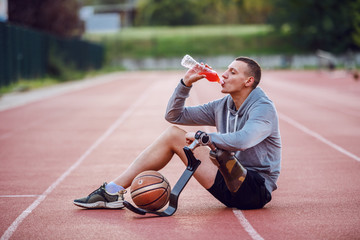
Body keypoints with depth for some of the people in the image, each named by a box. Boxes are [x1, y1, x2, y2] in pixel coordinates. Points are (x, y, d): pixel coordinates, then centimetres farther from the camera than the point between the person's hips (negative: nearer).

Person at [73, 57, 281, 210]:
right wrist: (186, 83, 0)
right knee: (172, 132, -1)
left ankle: (114, 191, -9)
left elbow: (242, 141, -33)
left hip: (255, 188, -8)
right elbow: (174, 115, 14)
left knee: (174, 136, -15)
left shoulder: (263, 108, -11)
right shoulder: (223, 106, 13)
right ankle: (114, 191, -3)